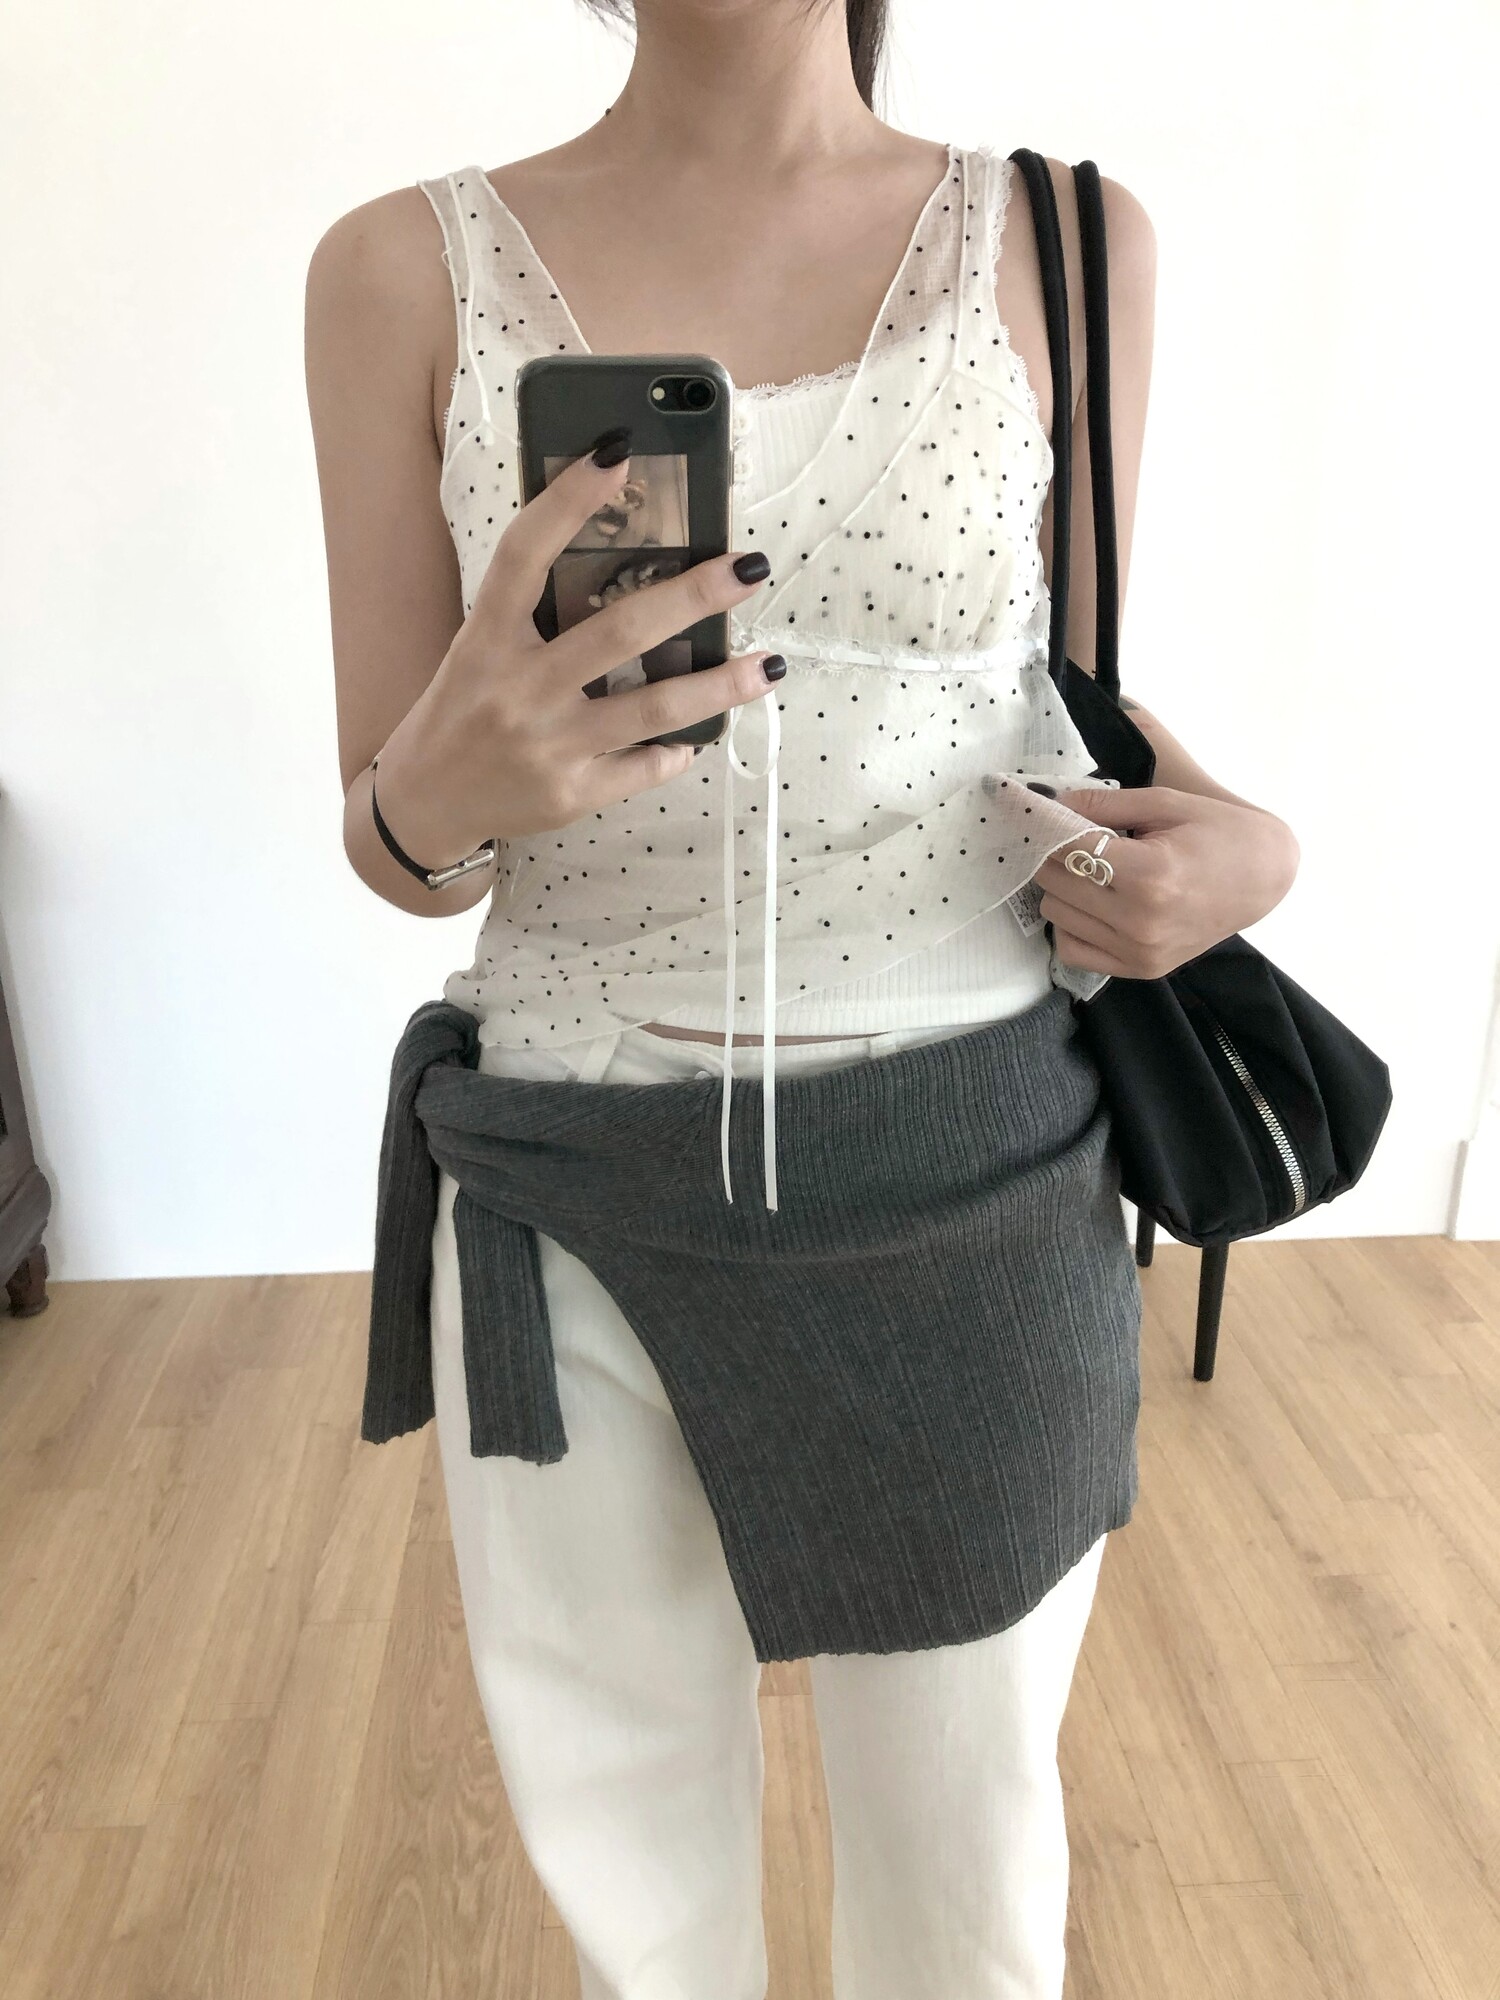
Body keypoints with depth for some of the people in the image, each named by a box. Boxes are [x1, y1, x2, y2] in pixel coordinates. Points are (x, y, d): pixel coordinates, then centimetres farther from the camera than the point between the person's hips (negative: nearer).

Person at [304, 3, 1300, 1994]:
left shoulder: (1067, 245, 2)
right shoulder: (409, 271, 0)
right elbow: (392, 844, 0)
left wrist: (1239, 844, -10)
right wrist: (444, 790, -24)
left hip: (982, 1182, 1)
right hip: (578, 1198, 0)